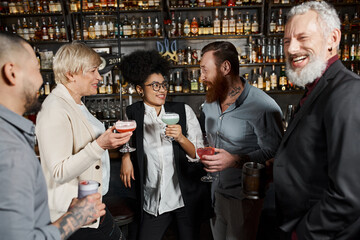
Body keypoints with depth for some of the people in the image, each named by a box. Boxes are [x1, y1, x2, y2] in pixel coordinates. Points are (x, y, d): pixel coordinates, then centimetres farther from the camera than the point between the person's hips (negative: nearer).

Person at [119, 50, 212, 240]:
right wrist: (126, 156, 3)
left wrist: (181, 138, -20)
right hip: (153, 201, 1)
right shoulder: (132, 114, -1)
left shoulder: (183, 111, -4)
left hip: (187, 198, 0)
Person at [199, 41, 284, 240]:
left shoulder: (263, 106, -21)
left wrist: (235, 160, -28)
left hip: (243, 195, -6)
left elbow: (273, 153, -19)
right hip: (214, 189, 7)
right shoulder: (209, 102, 4)